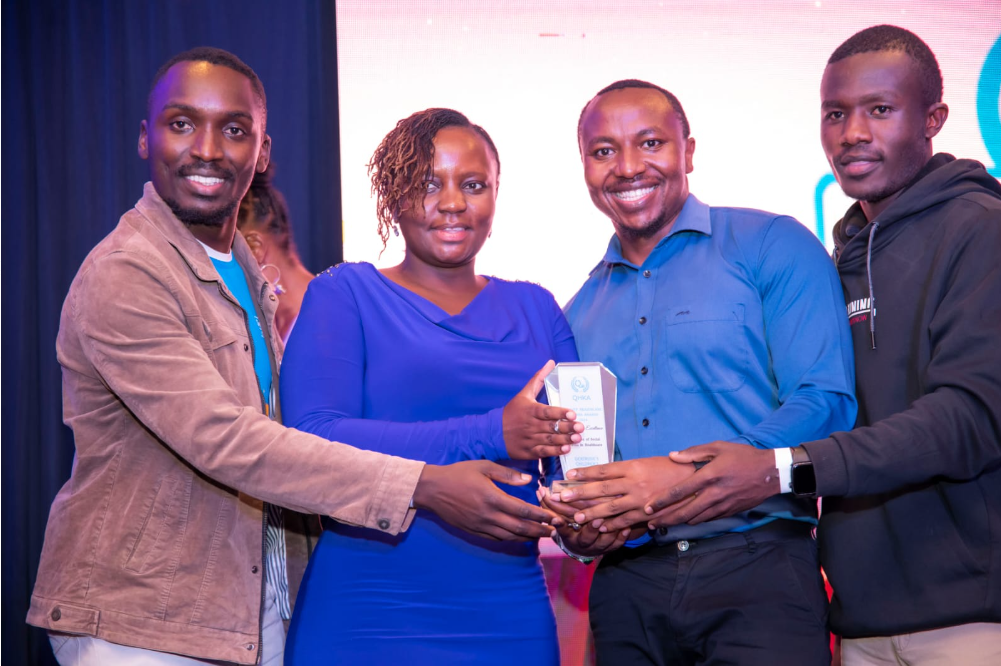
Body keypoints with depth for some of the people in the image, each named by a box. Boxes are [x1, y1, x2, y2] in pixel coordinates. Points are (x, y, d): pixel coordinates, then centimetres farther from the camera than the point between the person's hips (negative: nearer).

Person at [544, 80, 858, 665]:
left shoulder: (772, 246, 2)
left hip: (757, 569, -4)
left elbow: (827, 402, -10)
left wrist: (689, 479, -20)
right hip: (626, 585, 5)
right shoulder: (582, 309, 18)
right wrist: (573, 525, -3)